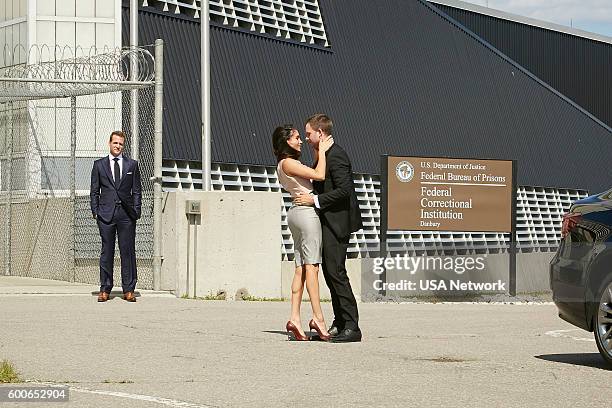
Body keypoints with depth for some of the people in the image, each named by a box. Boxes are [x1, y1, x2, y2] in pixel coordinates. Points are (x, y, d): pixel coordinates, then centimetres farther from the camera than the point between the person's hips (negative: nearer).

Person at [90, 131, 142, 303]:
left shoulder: (132, 165, 10)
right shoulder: (99, 164, 10)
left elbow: (137, 191, 9)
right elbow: (94, 191, 10)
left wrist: (136, 211, 1)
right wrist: (95, 211, 1)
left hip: (126, 214, 0)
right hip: (106, 214, 0)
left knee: (128, 251, 0)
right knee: (107, 252, 1)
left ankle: (128, 290, 5)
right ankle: (105, 289, 7)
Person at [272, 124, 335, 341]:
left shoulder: (289, 164, 19)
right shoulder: (287, 163, -10)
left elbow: (312, 176, 21)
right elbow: (319, 175, -16)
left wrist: (319, 153, 16)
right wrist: (322, 152, -5)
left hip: (297, 212, 10)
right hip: (306, 211, -10)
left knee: (301, 268, 4)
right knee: (312, 266, -10)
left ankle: (295, 318, -1)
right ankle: (318, 317, -11)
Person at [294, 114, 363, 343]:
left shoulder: (335, 156, -15)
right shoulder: (324, 155, 17)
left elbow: (344, 190, -23)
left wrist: (315, 200, -20)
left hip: (336, 222, -11)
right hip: (328, 222, 11)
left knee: (336, 272, -12)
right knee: (329, 271, 12)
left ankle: (351, 327, -10)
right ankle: (340, 323, 18)